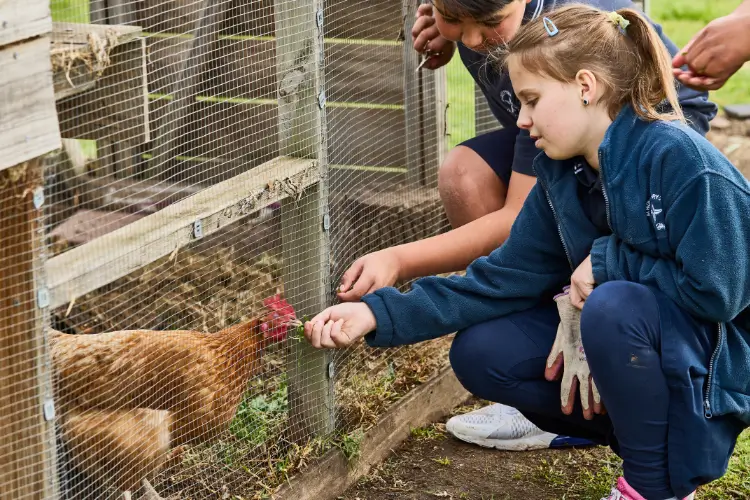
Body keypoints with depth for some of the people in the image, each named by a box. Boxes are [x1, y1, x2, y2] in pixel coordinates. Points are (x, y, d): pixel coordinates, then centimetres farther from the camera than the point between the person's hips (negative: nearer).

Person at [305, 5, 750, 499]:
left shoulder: (677, 157, -25)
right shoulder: (562, 173, -1)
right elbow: (507, 276, -2)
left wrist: (608, 260, -17)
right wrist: (379, 314, -9)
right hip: (632, 341, 8)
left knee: (616, 308, -36)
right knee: (480, 354, -3)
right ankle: (653, 434, 5)